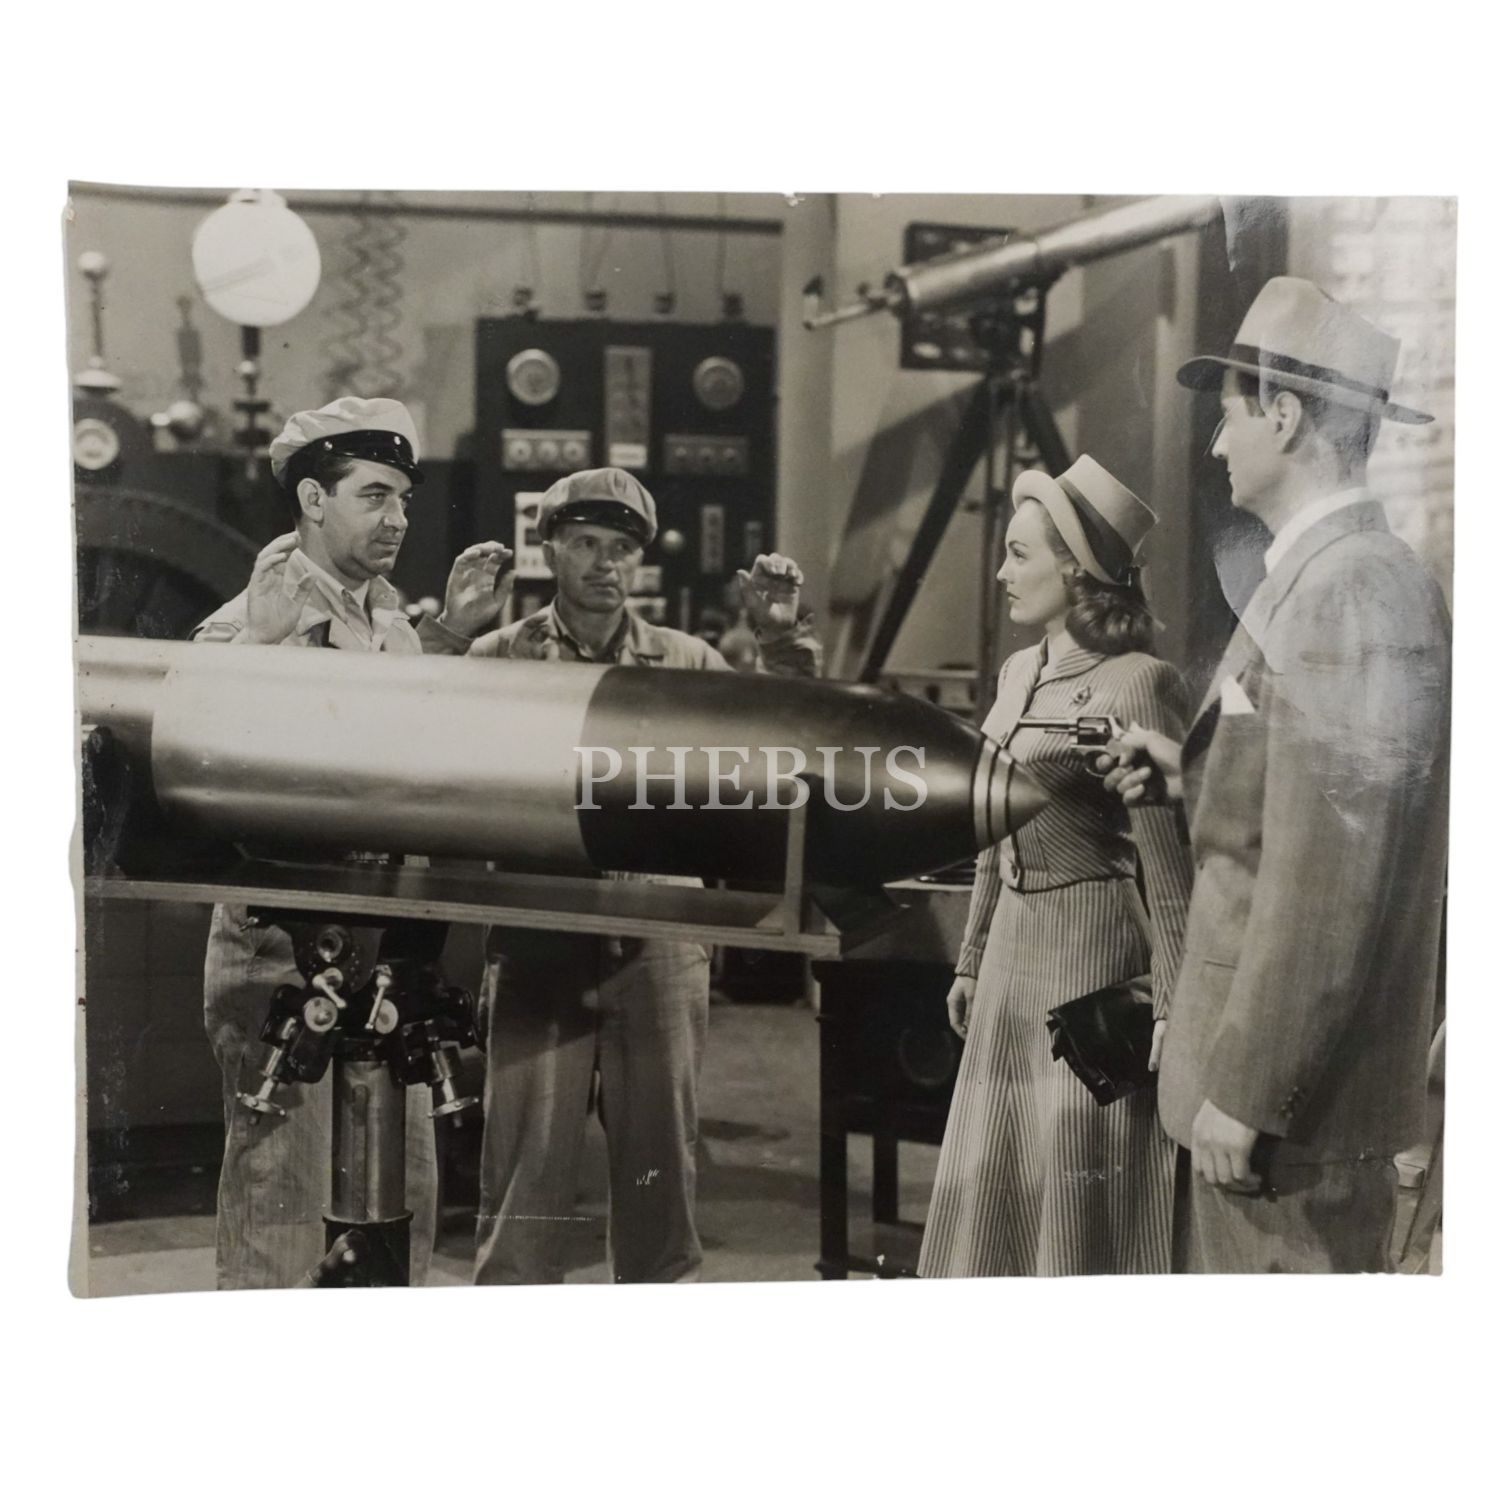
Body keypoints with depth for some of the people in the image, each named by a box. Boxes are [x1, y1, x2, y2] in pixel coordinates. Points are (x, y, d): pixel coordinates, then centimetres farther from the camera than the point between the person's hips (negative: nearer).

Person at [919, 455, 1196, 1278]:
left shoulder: (1135, 685, -14)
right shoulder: (1017, 673, 10)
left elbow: (1167, 859, -16)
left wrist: (1172, 1002, -17)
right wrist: (971, 961, 18)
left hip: (1093, 944, -8)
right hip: (1015, 943, 8)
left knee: (1081, 1182, 2)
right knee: (998, 1185, 15)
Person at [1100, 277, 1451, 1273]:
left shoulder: (1353, 595, -20)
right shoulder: (1324, 576, 11)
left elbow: (1329, 877, -24)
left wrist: (1245, 1090, -20)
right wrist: (1194, 778, 5)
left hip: (1294, 1080, -9)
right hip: (1268, 1051, 9)